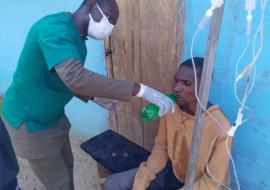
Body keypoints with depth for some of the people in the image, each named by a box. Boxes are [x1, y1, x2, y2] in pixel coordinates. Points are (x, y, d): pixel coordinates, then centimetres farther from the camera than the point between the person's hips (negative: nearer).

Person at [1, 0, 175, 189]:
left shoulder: (77, 41, 3)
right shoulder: (55, 28, -28)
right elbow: (75, 77, -46)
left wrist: (95, 98, 7)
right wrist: (141, 90, -45)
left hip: (54, 115, 9)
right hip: (30, 120, -9)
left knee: (66, 165, 23)